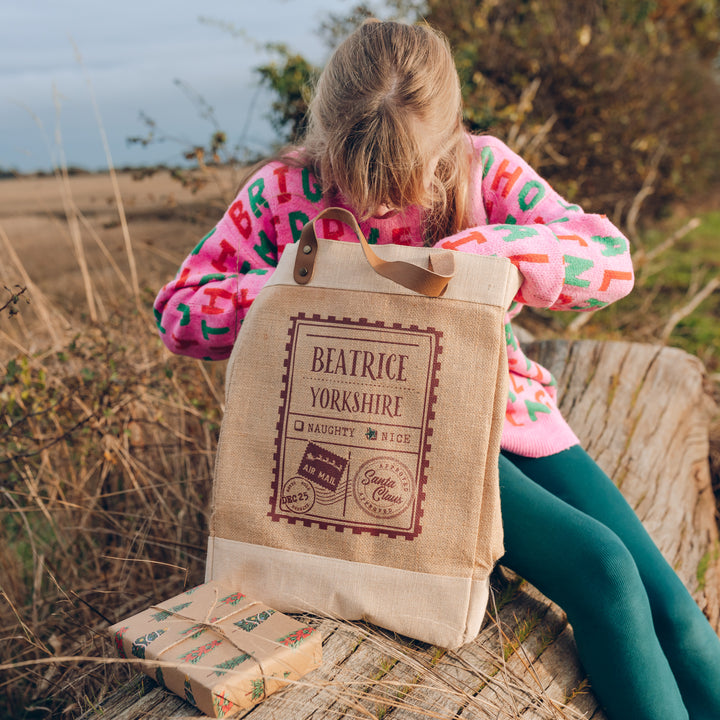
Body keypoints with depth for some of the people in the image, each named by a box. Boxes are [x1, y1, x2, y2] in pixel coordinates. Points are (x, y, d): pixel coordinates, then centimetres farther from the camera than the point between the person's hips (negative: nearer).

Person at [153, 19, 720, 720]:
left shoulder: (481, 166, -2)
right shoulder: (283, 190, -5)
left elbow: (612, 259, -11)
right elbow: (176, 312, -2)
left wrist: (467, 253, -26)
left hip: (509, 407, 4)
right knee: (601, 572, -20)